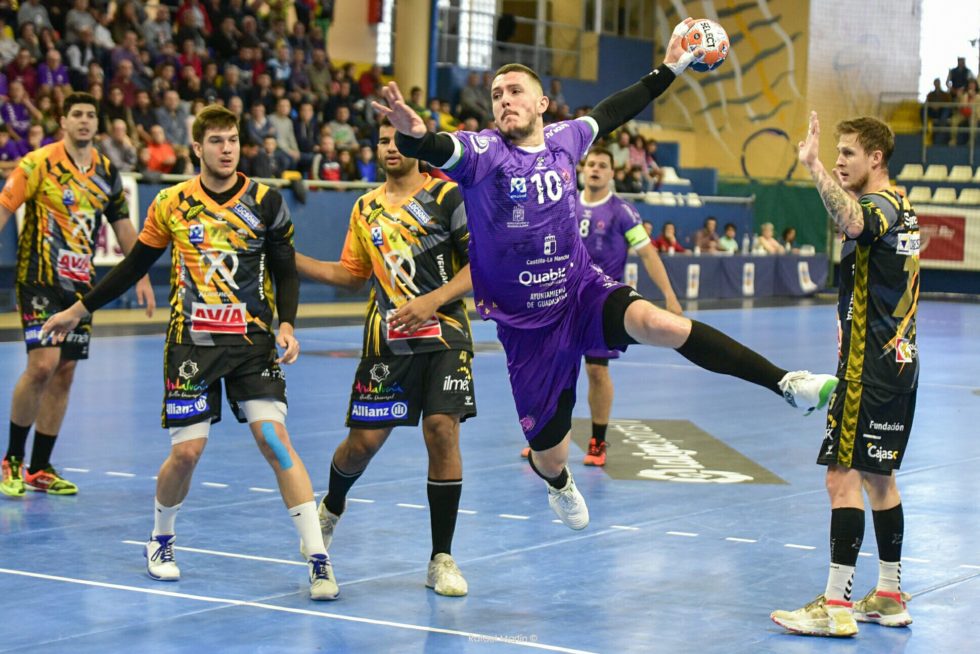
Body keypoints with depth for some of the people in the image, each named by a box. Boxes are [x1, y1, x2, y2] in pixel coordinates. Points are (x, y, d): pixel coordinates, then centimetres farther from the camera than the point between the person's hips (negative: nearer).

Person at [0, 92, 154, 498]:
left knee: (65, 373, 5)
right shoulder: (39, 163, -7)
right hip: (39, 280, -6)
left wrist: (141, 277, 14)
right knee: (43, 365, -16)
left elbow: (123, 226, 17)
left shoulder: (106, 171, 8)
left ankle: (39, 469, 14)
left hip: (80, 283, 6)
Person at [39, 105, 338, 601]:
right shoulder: (171, 204, 3)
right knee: (186, 452, -3)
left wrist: (286, 324, -12)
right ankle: (161, 541, 25)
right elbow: (135, 264, 14)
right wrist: (79, 310, 17)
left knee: (275, 438, -14)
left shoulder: (265, 201, 0)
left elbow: (286, 271, 4)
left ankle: (318, 558, -14)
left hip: (252, 341, -1)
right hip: (191, 341, 1)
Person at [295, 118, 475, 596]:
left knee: (442, 432, -12)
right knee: (364, 439, 1)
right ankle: (332, 507, 36)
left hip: (442, 334, -3)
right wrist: (288, 258, 14)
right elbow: (351, 274, 22)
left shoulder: (447, 195, -2)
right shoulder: (366, 208, 14)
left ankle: (441, 558, 0)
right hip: (386, 339, 3)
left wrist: (432, 301, -18)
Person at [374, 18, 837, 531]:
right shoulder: (482, 152, -13)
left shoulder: (564, 139, 1)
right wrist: (414, 136, -58)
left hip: (585, 294, 2)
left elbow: (613, 111, 20)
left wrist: (669, 70, 24)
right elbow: (439, 151, -34)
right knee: (550, 458, 7)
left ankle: (786, 383, -33)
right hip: (526, 324, -2)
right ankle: (558, 483, 49)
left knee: (656, 322, -33)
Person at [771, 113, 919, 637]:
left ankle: (835, 605, -10)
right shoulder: (901, 208, 15)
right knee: (878, 477, 16)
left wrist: (813, 167, -48)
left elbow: (851, 222, -42)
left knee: (843, 476, -10)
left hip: (870, 369, -11)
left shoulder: (880, 207, -16)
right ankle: (890, 596, 22)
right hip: (898, 361, 11)